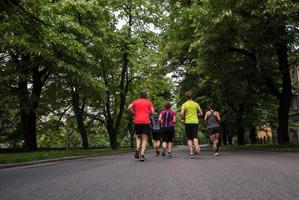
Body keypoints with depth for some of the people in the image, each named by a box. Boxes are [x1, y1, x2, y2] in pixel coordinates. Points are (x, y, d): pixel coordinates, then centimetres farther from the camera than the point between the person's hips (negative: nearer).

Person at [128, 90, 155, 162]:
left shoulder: (135, 101, 12)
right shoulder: (149, 102, 9)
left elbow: (129, 108, -3)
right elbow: (153, 111, -1)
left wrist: (134, 112, 11)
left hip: (137, 122, 2)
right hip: (146, 122, -2)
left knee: (138, 137, 20)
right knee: (144, 139, -1)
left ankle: (137, 149, -5)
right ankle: (142, 154, -16)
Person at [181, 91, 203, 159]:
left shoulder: (184, 104, 0)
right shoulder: (196, 104, 7)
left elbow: (182, 113, -12)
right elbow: (201, 113, 8)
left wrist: (183, 119, 6)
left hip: (188, 122, -1)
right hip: (195, 122, 2)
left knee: (189, 138, 5)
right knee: (195, 137, 5)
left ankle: (191, 153, -1)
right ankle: (196, 146, -25)